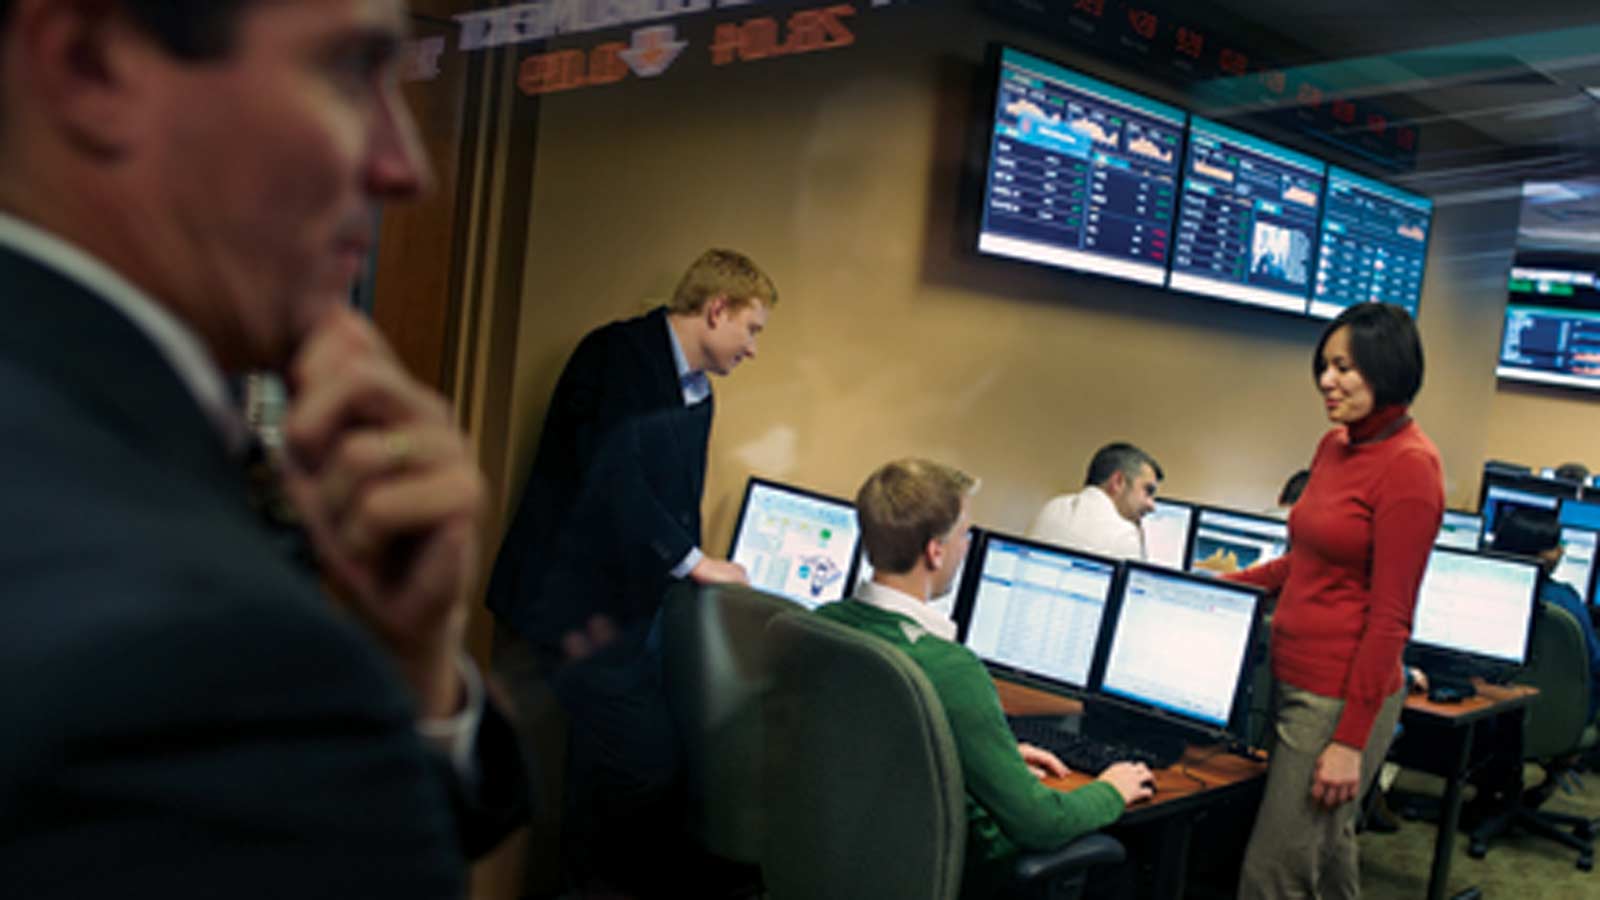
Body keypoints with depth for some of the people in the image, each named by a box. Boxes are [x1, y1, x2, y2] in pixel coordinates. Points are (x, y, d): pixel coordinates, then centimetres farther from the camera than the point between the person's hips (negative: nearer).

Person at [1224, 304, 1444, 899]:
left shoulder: (1409, 465, -14)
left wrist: (1350, 741, -16)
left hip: (1342, 696, -8)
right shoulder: (1334, 446, 10)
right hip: (1292, 678, 8)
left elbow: (1389, 617, -16)